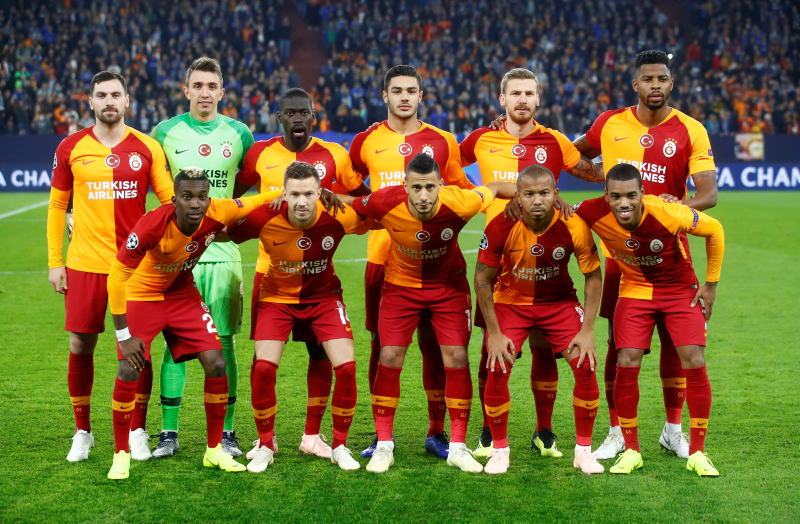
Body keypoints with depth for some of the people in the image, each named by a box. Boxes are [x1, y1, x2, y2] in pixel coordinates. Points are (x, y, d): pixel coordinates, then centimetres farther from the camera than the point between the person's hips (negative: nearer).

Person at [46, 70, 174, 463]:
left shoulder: (147, 148, 1)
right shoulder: (71, 148, 3)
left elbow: (170, 202, 2)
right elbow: (57, 206, 10)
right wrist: (54, 262, 5)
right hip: (84, 265, 1)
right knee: (80, 347, 5)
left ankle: (137, 431, 17)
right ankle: (82, 433, 21)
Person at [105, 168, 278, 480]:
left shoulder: (218, 215, -24)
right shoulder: (152, 226, -34)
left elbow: (254, 202, -2)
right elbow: (117, 276, -25)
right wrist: (124, 335, -23)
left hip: (183, 294, 4)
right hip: (141, 294, -4)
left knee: (216, 364, -5)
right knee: (129, 371, -14)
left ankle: (214, 450, 11)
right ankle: (121, 454, 6)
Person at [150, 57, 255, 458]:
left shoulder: (238, 134, 6)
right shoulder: (166, 132, 4)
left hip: (223, 252, 1)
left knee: (223, 343, 2)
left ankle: (226, 433, 11)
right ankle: (169, 433, 8)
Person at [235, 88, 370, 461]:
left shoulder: (333, 156, 1)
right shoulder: (260, 154, 3)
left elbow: (363, 195, 15)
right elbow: (234, 192, 18)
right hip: (270, 268, 0)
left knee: (321, 351, 2)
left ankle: (312, 435, 17)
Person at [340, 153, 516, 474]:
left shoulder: (458, 203, -29)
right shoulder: (386, 203, -28)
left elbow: (495, 188, -9)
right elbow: (348, 205, -7)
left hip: (449, 286, 0)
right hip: (401, 285, 0)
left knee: (457, 359, -5)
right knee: (389, 359, -7)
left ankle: (457, 446, 8)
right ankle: (384, 445, 7)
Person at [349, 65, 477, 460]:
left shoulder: (441, 142, 6)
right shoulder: (366, 143, 7)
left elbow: (463, 191, 16)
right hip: (382, 257, 0)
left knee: (434, 345, 1)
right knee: (382, 347, 3)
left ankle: (436, 432, 12)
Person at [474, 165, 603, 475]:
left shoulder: (574, 227, -23)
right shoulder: (502, 227, -24)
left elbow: (593, 276, -8)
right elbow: (482, 278, -12)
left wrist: (587, 330, -14)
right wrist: (494, 333, -14)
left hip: (560, 301, 1)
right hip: (511, 301, -1)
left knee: (586, 366, -12)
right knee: (497, 371, -15)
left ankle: (583, 450, 6)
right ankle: (499, 450, 7)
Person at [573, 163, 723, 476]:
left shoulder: (668, 213, -30)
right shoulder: (594, 213, -23)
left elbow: (714, 231, -11)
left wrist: (711, 284, -7)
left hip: (680, 289, -2)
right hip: (634, 290, 2)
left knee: (694, 363, -13)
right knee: (626, 365, -13)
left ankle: (697, 452, 2)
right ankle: (631, 450, 5)